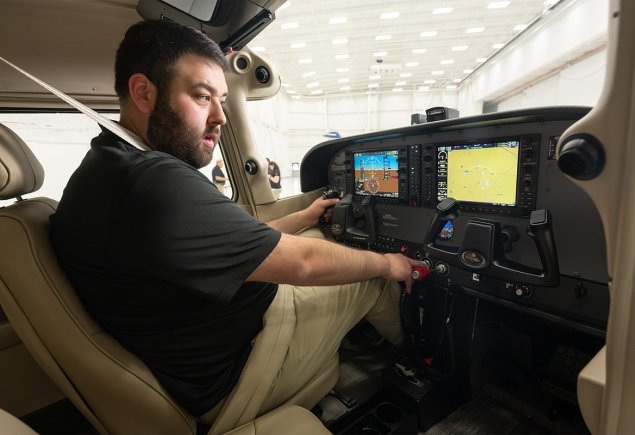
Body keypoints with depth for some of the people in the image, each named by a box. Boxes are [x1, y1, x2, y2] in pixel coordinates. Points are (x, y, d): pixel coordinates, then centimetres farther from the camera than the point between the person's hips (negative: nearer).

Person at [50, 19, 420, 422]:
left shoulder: (111, 170, 3)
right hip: (231, 376, -8)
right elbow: (304, 263, -27)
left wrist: (304, 217, 14)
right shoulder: (154, 185, -33)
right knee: (376, 281, 2)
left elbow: (239, 241, 8)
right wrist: (386, 263, -9)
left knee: (318, 240, 17)